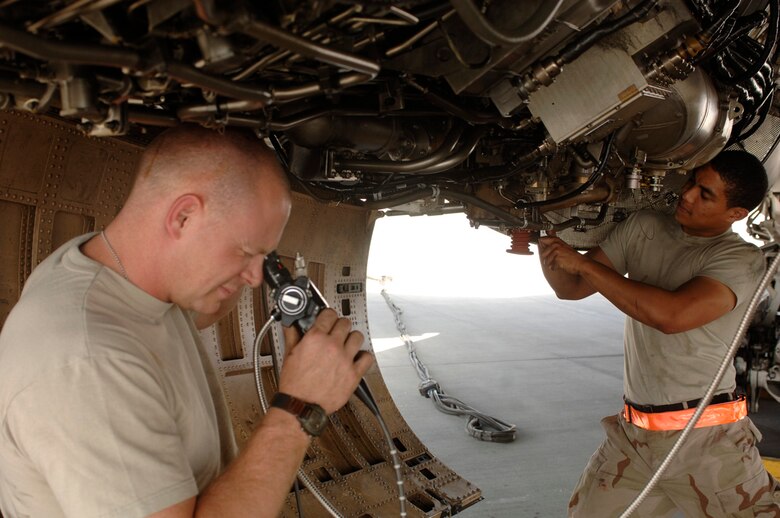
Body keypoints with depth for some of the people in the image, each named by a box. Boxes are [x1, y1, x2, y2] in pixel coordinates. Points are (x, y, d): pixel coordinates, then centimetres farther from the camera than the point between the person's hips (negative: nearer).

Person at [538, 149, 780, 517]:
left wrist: (583, 262, -20)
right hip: (632, 432, 4)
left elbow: (671, 315, -26)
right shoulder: (643, 227, 6)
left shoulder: (742, 259, -8)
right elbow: (570, 288, 6)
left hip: (708, 438, -3)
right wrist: (543, 238, -13)